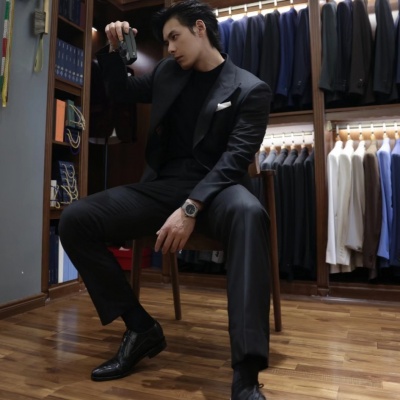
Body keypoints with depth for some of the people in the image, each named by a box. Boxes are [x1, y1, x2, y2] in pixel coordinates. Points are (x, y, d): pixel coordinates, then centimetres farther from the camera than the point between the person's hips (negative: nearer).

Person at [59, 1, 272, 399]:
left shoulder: (250, 89, 0)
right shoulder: (168, 71, 17)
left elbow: (236, 158, -13)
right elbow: (120, 92, 33)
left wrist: (190, 209, -27)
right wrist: (113, 50, 13)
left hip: (214, 187, -4)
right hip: (163, 185, 5)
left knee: (248, 214, -41)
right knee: (74, 220, -15)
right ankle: (141, 327, -6)